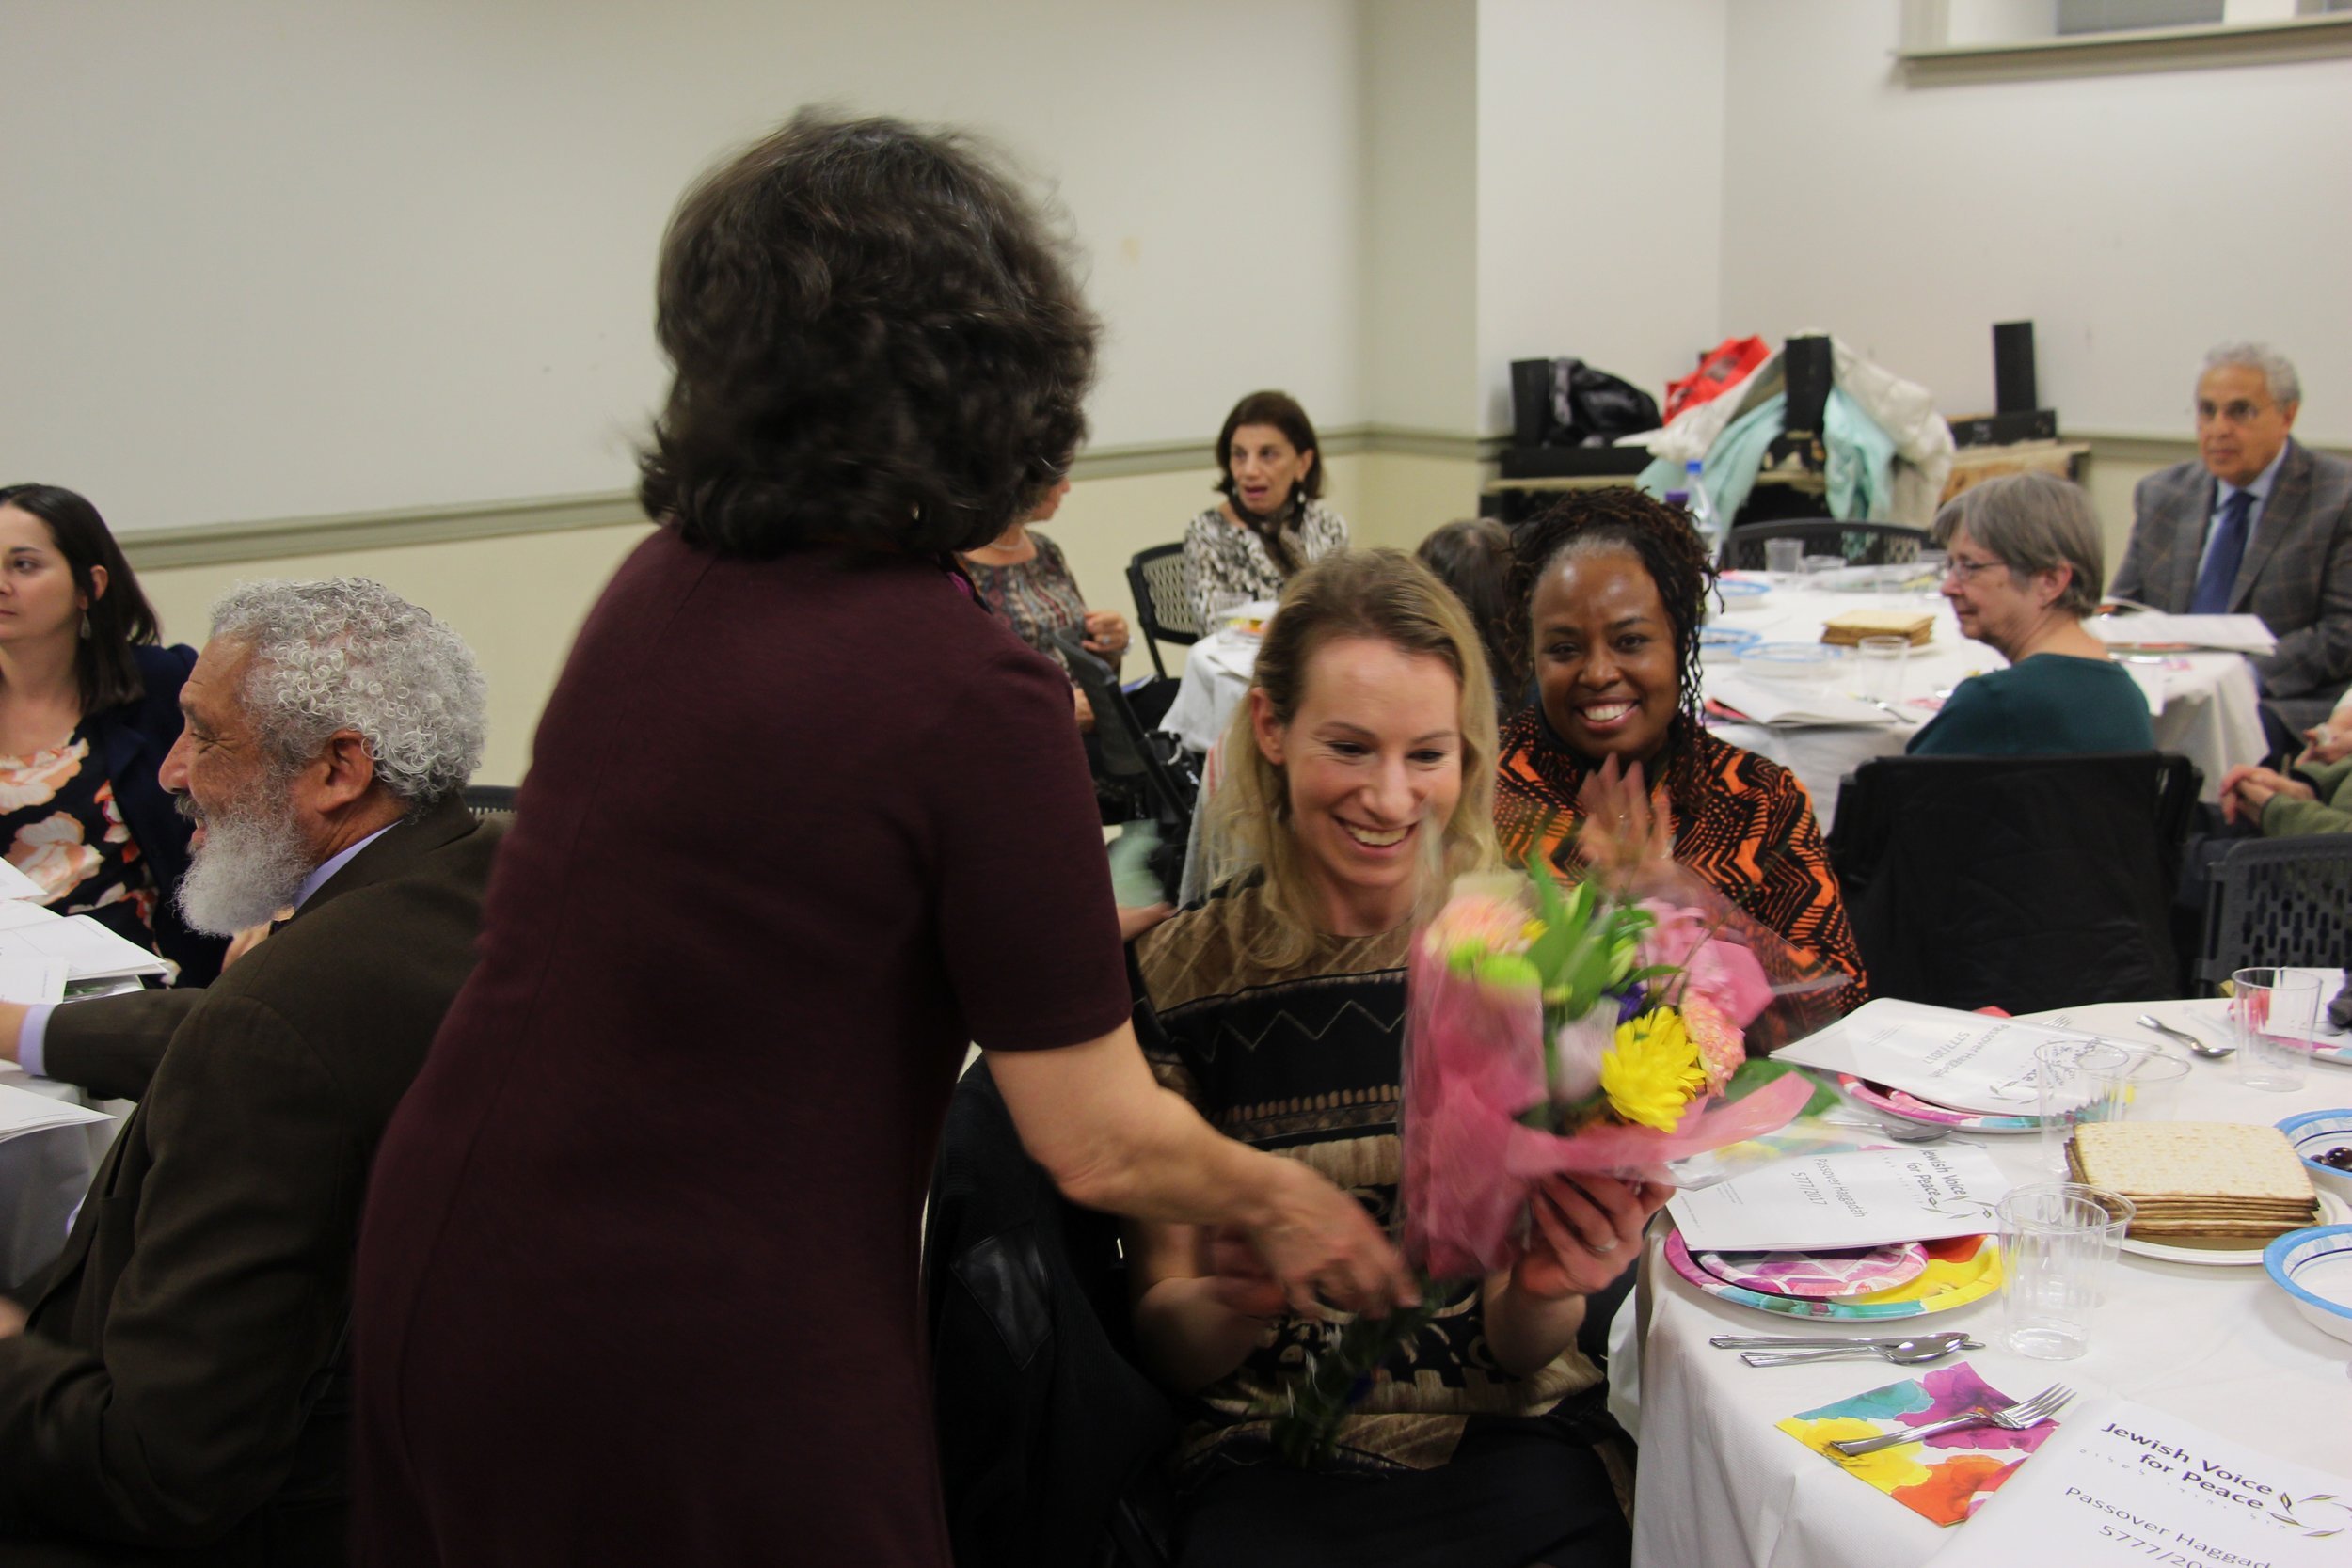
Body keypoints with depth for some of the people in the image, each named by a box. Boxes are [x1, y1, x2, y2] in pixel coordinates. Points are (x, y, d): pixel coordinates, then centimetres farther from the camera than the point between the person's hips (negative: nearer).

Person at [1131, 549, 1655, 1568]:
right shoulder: (1179, 977, -4)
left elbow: (1517, 1350, 2)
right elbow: (1168, 1349, 2)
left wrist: (1544, 1288, -20)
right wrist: (1231, 1300, -20)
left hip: (1510, 1444, 2)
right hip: (1275, 1470, -1)